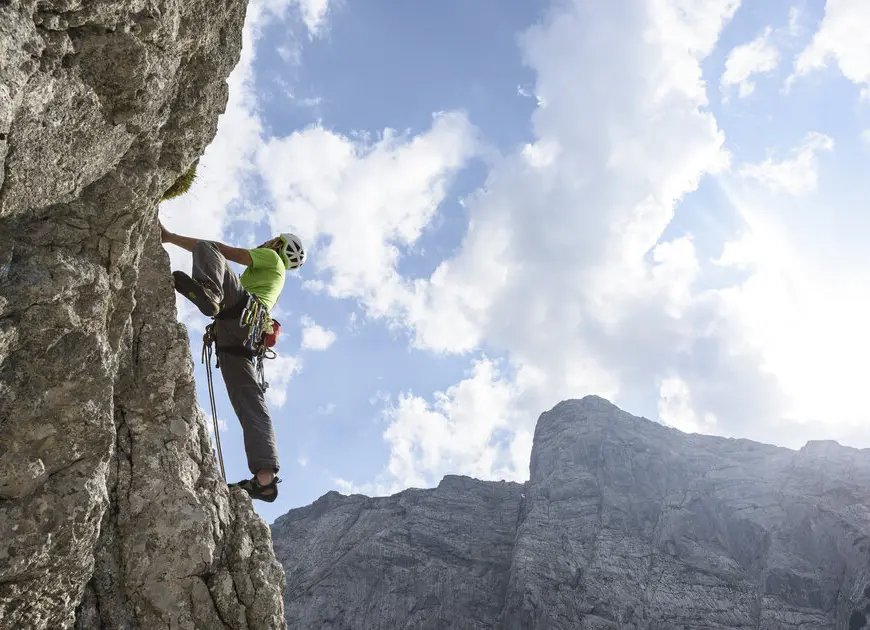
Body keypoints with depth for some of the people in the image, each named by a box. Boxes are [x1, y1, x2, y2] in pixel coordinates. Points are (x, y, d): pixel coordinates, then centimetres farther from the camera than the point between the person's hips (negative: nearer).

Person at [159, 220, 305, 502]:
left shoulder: (272, 257, 19)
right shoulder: (271, 278, 43)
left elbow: (223, 250, 9)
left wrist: (171, 237, 9)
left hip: (242, 310, -8)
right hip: (236, 342, 8)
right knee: (250, 405, -6)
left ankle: (209, 291, -50)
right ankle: (266, 478, -18)